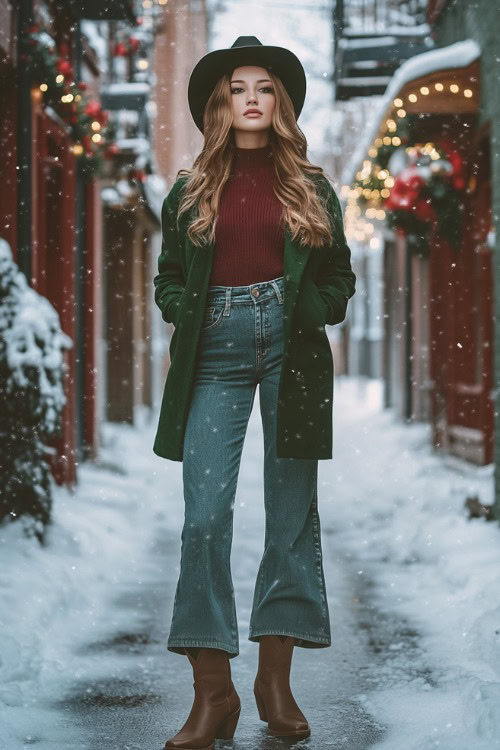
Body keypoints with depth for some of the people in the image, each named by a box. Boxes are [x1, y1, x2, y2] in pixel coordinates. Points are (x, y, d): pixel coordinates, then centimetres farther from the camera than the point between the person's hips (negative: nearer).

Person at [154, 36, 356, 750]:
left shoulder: (310, 187, 11)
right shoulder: (190, 190, 12)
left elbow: (340, 277, 14)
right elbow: (168, 281, 15)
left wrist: (309, 311, -5)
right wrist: (193, 313, -4)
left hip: (293, 350, 0)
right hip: (217, 353, 0)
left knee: (292, 516, 2)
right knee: (204, 517, -9)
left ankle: (276, 679, 11)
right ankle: (213, 692, -4)